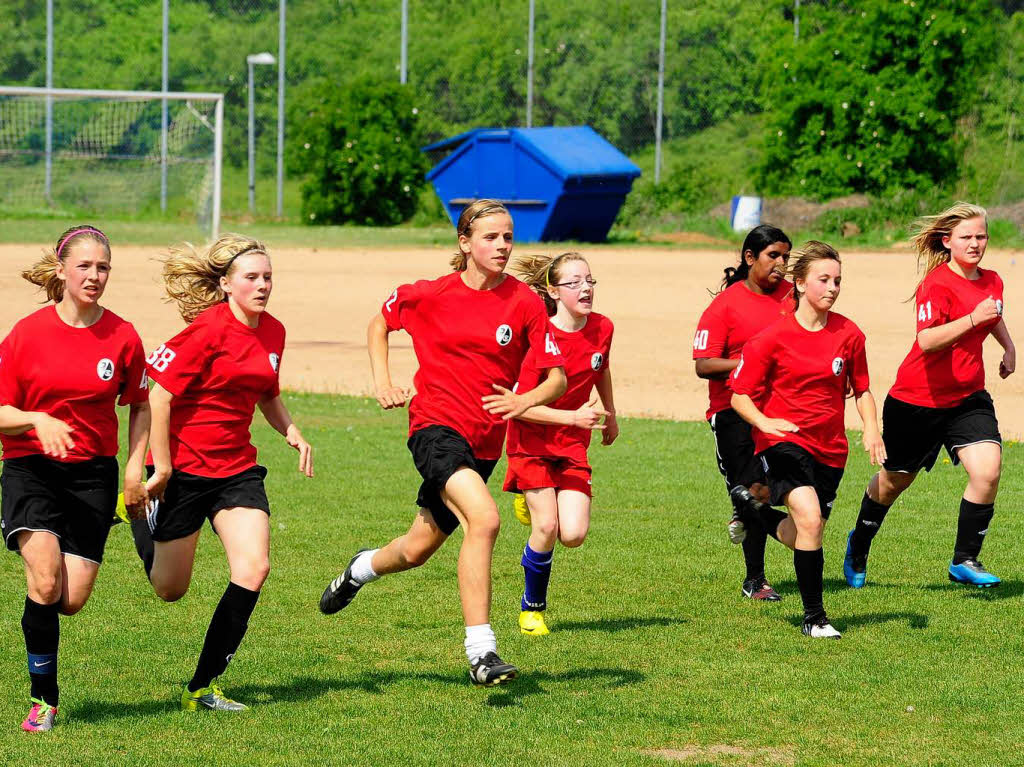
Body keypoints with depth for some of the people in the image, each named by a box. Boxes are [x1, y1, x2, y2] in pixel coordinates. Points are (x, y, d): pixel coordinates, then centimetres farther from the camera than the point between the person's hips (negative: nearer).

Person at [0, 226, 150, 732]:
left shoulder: (123, 337, 1)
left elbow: (139, 407, 15)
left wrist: (134, 468, 5)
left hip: (93, 472, 2)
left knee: (73, 599, -7)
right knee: (46, 583, -22)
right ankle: (43, 698, -7)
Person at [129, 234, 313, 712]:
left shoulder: (272, 332, 5)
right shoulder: (208, 330, -18)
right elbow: (159, 395, -17)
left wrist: (291, 432, 4)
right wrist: (161, 466, -17)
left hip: (237, 467, 6)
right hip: (183, 469, -6)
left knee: (254, 568, -14)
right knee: (169, 590, 6)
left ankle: (202, 688, -5)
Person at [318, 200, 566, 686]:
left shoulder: (526, 303, -3)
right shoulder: (431, 295, -4)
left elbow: (557, 378, -2)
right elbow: (380, 323, 15)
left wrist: (526, 400, -22)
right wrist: (382, 382, 3)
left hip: (484, 441, 4)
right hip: (435, 426, -4)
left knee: (418, 549, 14)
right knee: (484, 519, -29)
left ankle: (363, 569, 51)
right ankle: (480, 650, -26)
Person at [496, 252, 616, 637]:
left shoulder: (602, 328, -6)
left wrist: (610, 416, 28)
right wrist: (574, 417, -30)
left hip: (572, 445, 4)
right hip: (532, 442, -4)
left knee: (574, 535, -11)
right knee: (546, 527, -13)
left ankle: (536, 503, 23)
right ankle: (532, 607, 9)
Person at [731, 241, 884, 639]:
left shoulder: (849, 335, -1)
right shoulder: (773, 337, -10)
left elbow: (861, 389, 13)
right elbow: (739, 394, -5)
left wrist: (871, 428, -5)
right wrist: (764, 422, -24)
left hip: (830, 449, 4)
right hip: (783, 440, -4)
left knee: (802, 537, 9)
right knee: (809, 519, -25)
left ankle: (760, 516, 45)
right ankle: (814, 617, -14)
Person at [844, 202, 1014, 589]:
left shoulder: (991, 281, 3)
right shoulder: (936, 285, -20)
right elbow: (927, 340, -35)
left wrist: (1008, 347, 18)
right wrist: (972, 318, -41)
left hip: (968, 397, 5)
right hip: (917, 399, -5)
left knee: (987, 470, -17)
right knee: (895, 480, 12)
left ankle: (964, 560, -3)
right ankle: (859, 544, 40)